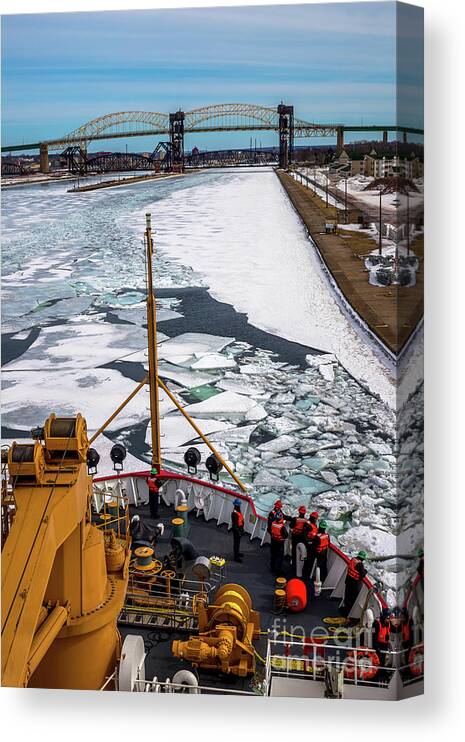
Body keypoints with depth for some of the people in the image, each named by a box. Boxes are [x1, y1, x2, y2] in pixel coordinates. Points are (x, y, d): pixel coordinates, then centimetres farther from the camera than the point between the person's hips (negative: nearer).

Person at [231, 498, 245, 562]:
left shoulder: (239, 512, 8)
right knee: (236, 543, -4)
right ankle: (236, 557, 1)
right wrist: (238, 532, -23)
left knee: (238, 542, 24)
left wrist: (242, 529, 22)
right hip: (236, 530, -10)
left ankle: (237, 553, 40)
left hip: (240, 529, 10)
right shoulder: (234, 513, -24)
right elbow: (234, 524, -24)